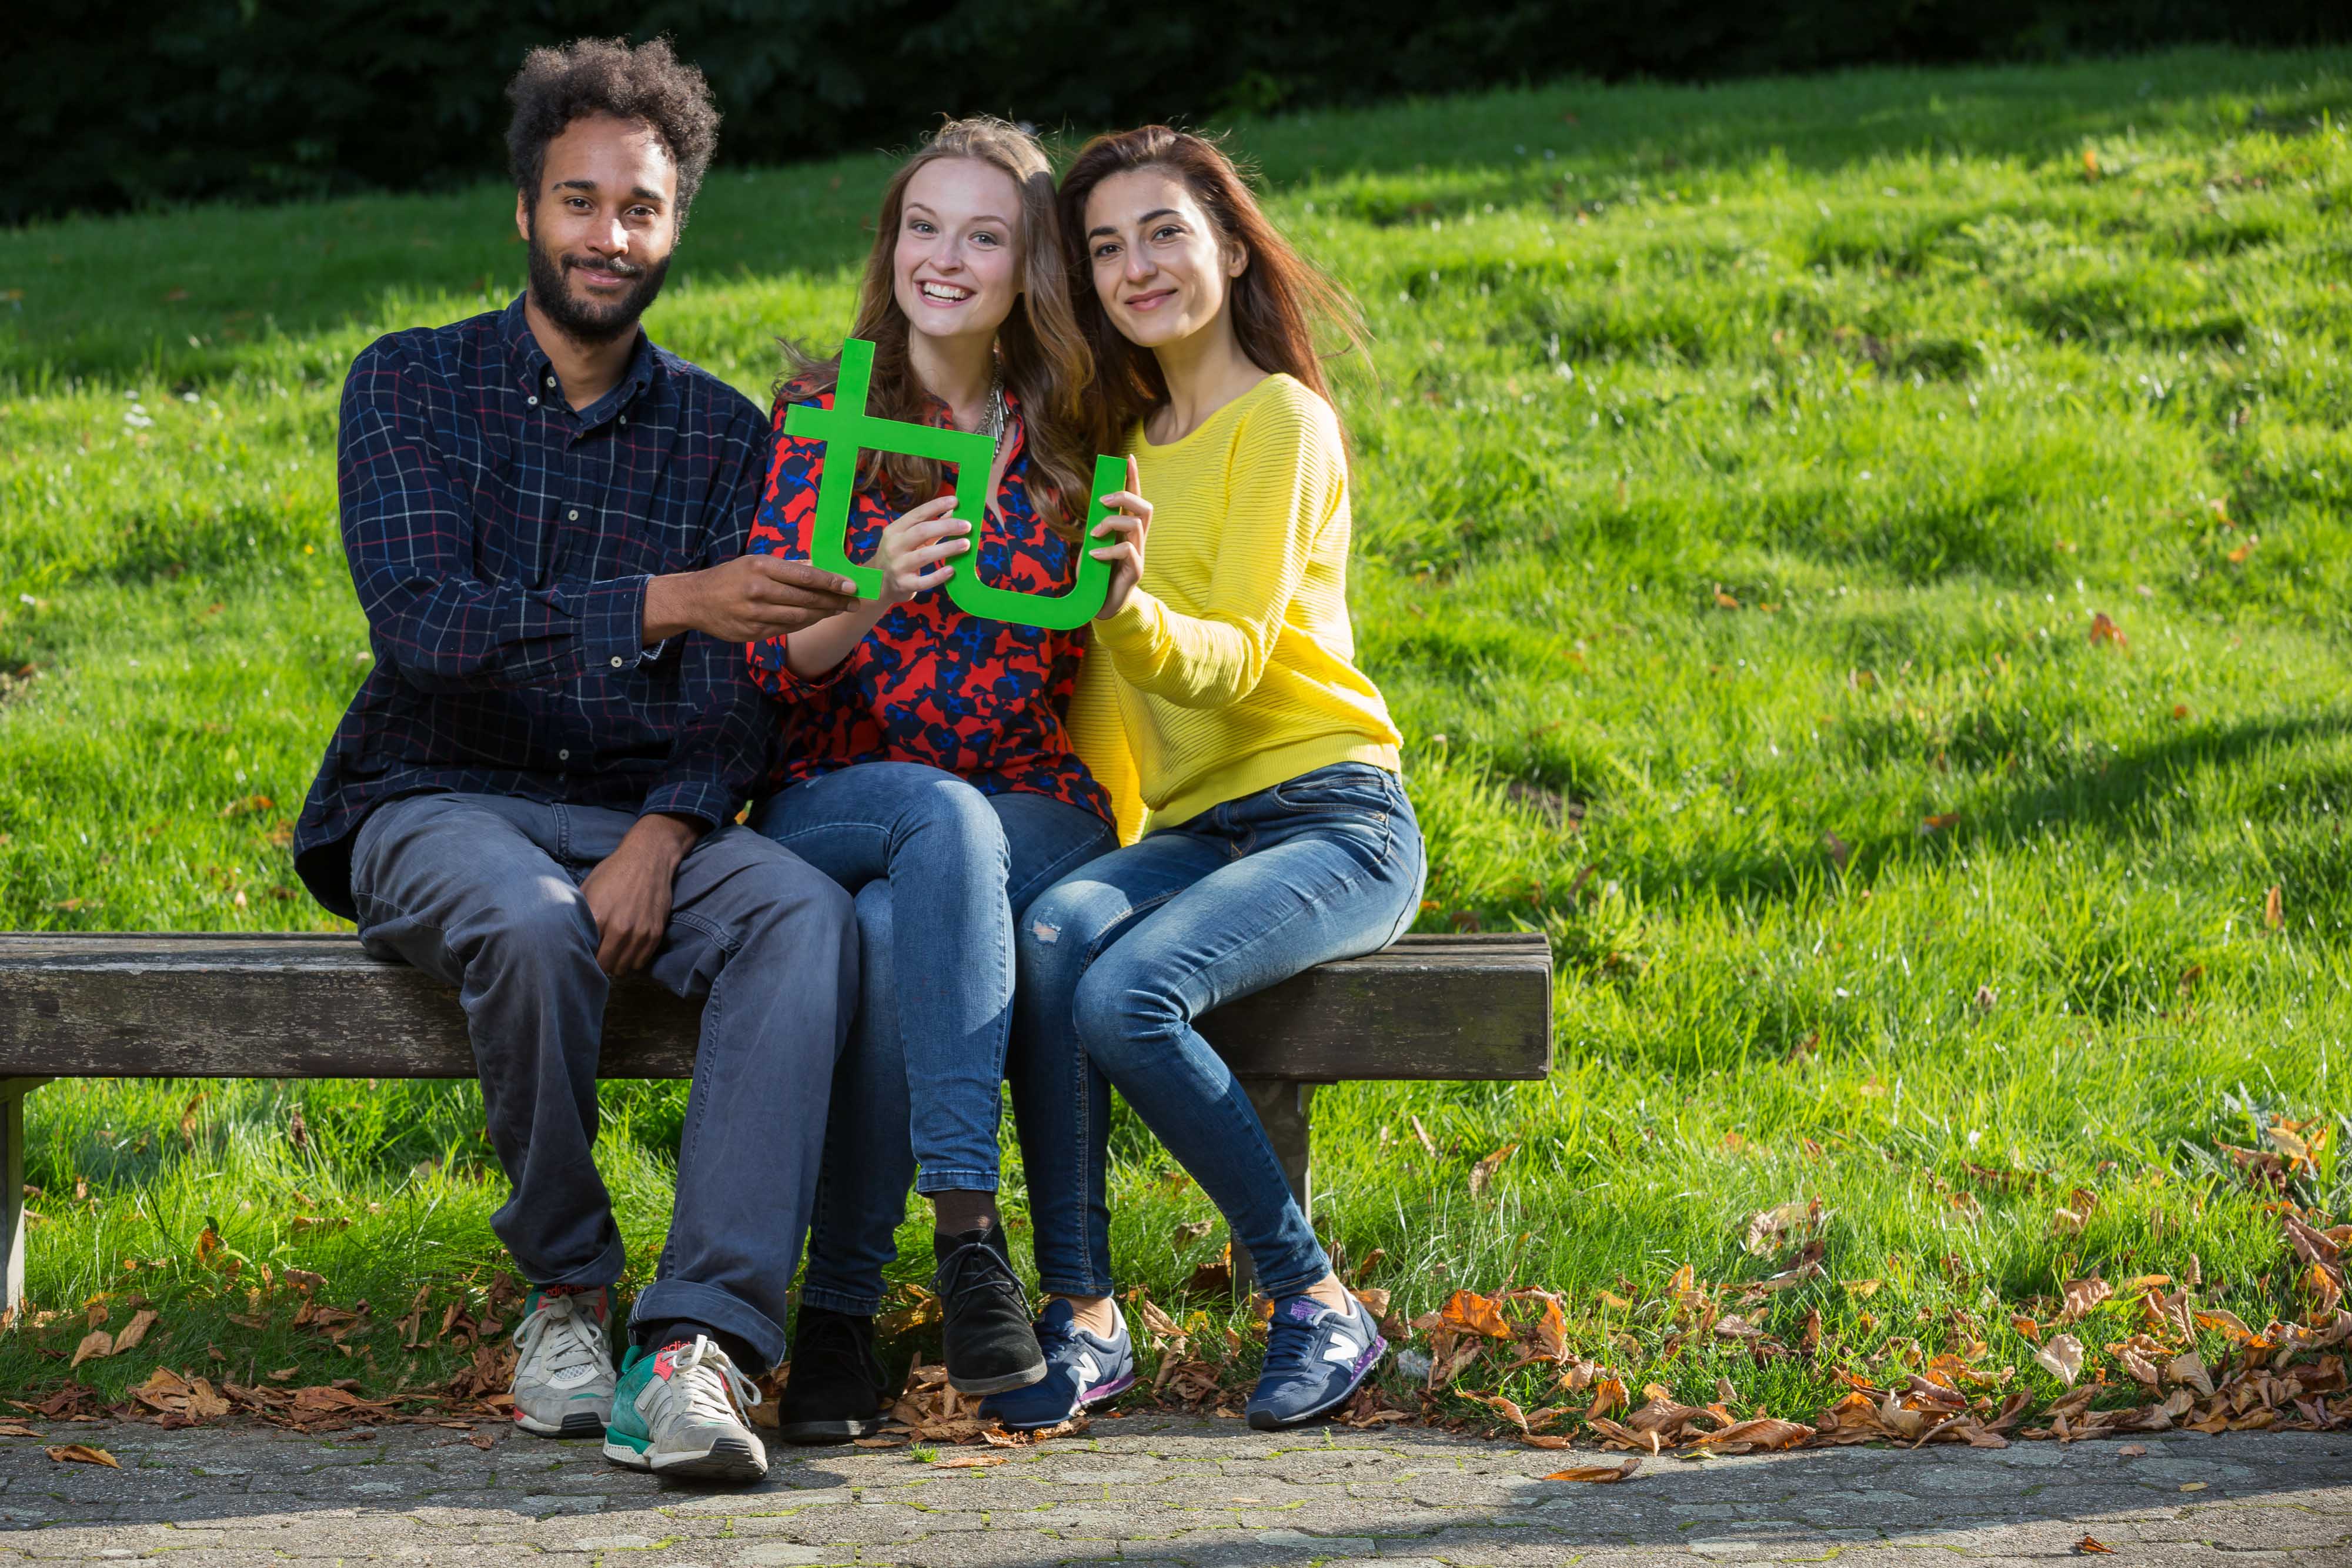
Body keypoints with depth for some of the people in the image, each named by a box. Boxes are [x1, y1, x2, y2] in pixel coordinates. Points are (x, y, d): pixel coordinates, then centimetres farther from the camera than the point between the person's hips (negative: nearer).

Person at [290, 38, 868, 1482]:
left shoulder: (722, 433, 10)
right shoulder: (411, 385, 1)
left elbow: (737, 698, 2)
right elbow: (421, 619, -16)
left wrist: (661, 838, -20)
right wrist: (665, 603, -29)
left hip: (642, 812, 3)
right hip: (436, 805, -2)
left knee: (808, 916, -31)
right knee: (532, 926, -39)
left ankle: (697, 1346, -43)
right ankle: (567, 1293, -15)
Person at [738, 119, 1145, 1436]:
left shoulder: (1070, 445, 10)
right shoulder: (821, 413, 5)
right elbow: (768, 659, -1)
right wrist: (879, 590, -23)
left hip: (1035, 812, 1)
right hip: (831, 805, -1)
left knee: (893, 934, -34)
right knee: (944, 819, -37)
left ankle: (842, 1310, -30)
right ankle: (967, 1225, -43)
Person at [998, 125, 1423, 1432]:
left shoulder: (1279, 419, -3)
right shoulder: (1129, 435, 19)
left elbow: (1232, 662, -15)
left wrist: (1135, 613, -35)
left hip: (1331, 819, -6)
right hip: (1194, 825, 6)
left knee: (1127, 995, -31)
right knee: (1055, 933, -28)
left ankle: (1318, 1302, -16)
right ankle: (1082, 1305, -25)